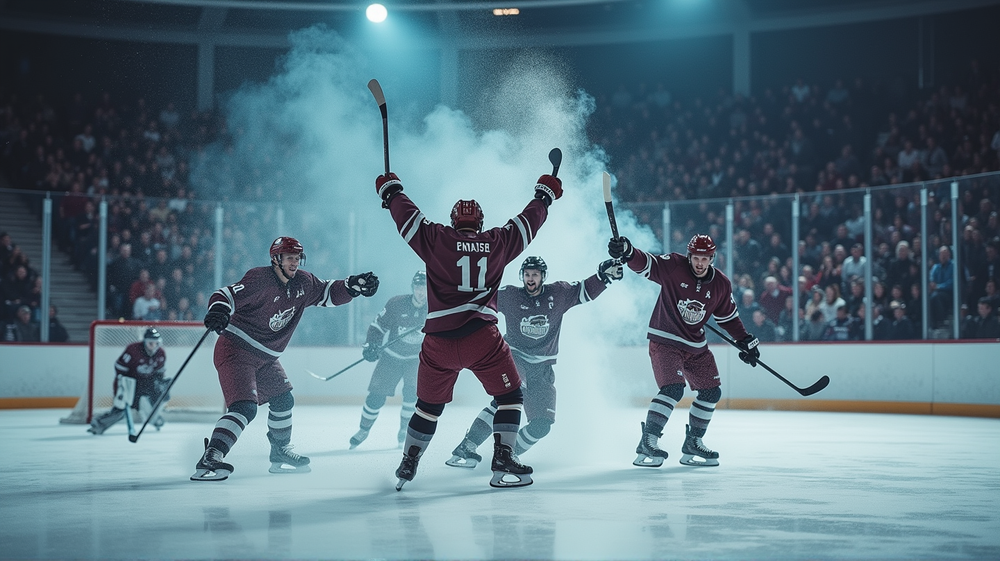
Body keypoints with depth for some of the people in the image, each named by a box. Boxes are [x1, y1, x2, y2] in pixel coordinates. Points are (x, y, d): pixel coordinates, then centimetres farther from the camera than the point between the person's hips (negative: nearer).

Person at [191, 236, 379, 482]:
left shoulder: (303, 283, 4)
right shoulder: (260, 279, -20)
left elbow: (326, 293, 17)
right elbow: (228, 295, -27)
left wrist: (354, 286, 1)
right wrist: (219, 311, -49)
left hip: (265, 358, 9)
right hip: (235, 350, -9)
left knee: (283, 400, 16)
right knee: (245, 408, -23)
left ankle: (280, 454, 35)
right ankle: (208, 461, -28)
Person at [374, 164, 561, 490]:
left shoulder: (436, 240, 3)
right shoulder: (497, 242, 5)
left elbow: (406, 215, 13)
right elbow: (528, 222, 19)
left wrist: (390, 189, 32)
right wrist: (545, 194, 37)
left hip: (439, 343, 2)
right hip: (482, 339, -2)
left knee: (429, 404, 18)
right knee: (510, 396, 11)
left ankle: (408, 464, 24)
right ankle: (503, 459, 2)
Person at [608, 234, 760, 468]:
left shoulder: (721, 284, -1)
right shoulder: (673, 267, -15)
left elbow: (728, 317, 13)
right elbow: (645, 263, -26)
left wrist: (746, 341, 12)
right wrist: (626, 251, -47)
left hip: (696, 347, 7)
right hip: (664, 341, -6)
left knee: (711, 392, 10)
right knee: (673, 389, -22)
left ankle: (692, 444, 25)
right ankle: (646, 444, -17)